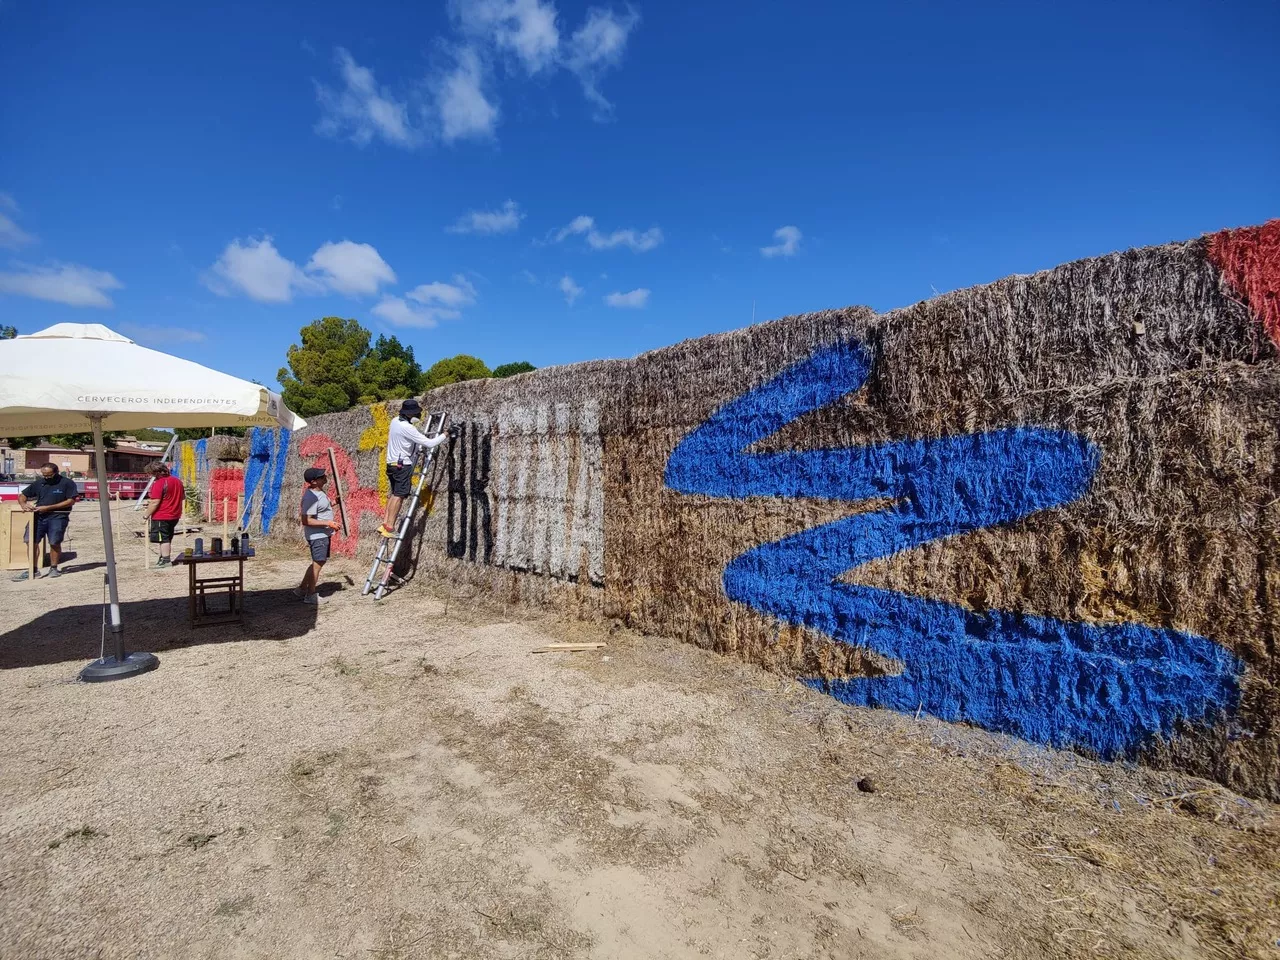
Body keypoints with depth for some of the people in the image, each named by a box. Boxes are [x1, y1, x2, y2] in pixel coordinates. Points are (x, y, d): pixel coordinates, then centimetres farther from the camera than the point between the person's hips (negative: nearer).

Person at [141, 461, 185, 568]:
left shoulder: (158, 483, -17)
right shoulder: (177, 481, 8)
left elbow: (155, 502, -20)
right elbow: (183, 498, 19)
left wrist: (147, 515, -11)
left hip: (161, 517, -8)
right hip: (174, 515, 8)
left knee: (163, 538, -2)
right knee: (168, 538, 17)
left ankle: (166, 560, 0)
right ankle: (163, 557, 25)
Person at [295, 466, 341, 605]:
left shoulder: (319, 491, 8)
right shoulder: (311, 497, -22)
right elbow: (306, 520, -26)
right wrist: (328, 523, -26)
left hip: (323, 534, 10)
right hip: (317, 535, -10)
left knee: (319, 562, 18)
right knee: (318, 563, -1)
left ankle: (302, 589, 30)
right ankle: (311, 596, 12)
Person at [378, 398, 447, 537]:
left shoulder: (395, 421, 5)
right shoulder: (407, 428, -21)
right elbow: (430, 444, -21)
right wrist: (445, 435, -9)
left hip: (392, 463, 10)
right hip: (403, 465, -10)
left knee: (394, 493, 17)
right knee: (399, 495, -9)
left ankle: (385, 524, 16)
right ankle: (389, 528, -11)